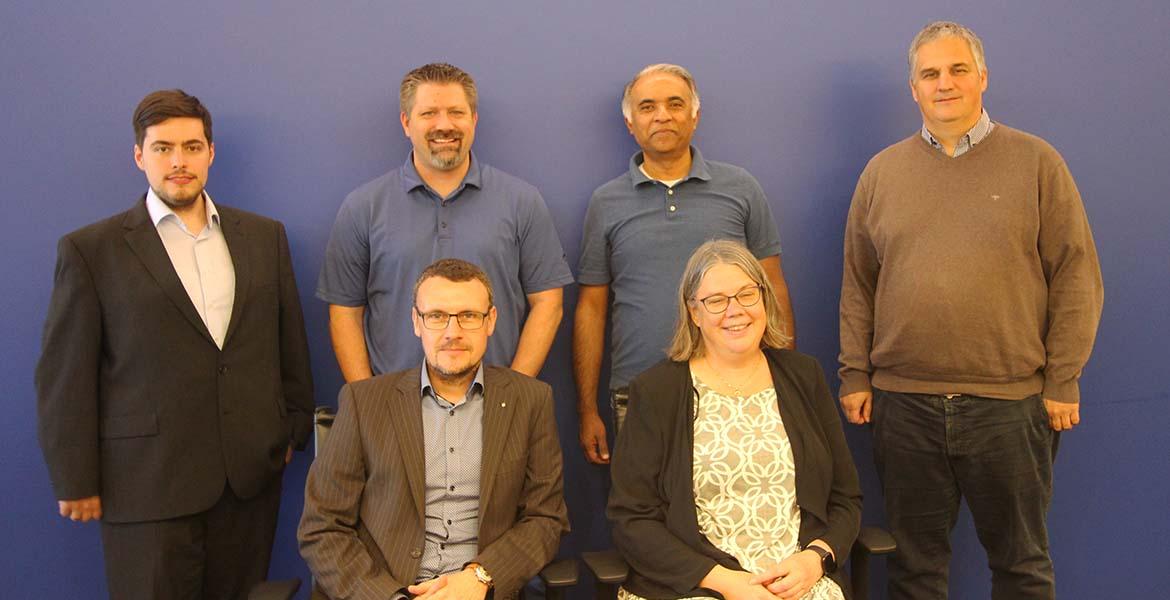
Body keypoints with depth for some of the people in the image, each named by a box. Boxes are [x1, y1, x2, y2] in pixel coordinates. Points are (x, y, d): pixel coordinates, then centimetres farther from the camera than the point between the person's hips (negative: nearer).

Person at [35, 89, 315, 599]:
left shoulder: (265, 236, 8)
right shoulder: (90, 250, -2)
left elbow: (290, 342, 12)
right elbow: (65, 378, -2)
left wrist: (295, 430, 12)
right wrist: (76, 483, -3)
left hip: (253, 475, 3)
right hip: (147, 483, -3)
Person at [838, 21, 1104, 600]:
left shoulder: (1035, 162, 2)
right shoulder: (882, 171, 8)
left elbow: (1076, 277, 0)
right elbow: (858, 284, 9)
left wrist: (1062, 380, -5)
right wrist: (855, 375, 4)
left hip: (1010, 401, -1)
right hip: (902, 401, 2)